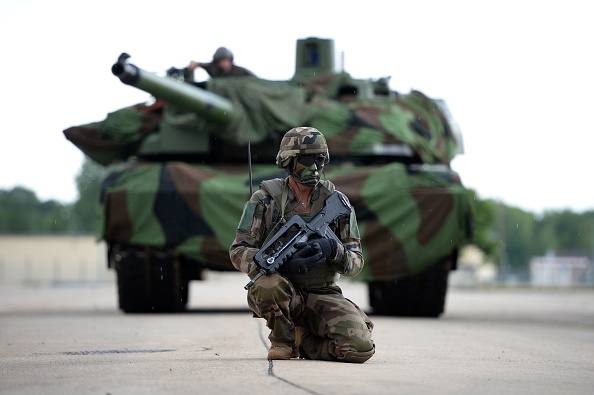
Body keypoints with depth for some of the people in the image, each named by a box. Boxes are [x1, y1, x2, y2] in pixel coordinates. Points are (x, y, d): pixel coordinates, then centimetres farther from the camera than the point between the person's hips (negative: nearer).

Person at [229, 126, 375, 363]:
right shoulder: (265, 200, -3)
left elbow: (355, 261, 2)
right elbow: (239, 251, -6)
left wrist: (332, 249, -23)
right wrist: (280, 263, -25)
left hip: (323, 296, 2)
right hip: (281, 294, -2)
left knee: (360, 348, -23)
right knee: (268, 284, -39)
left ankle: (305, 340, 10)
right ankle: (282, 341, -6)